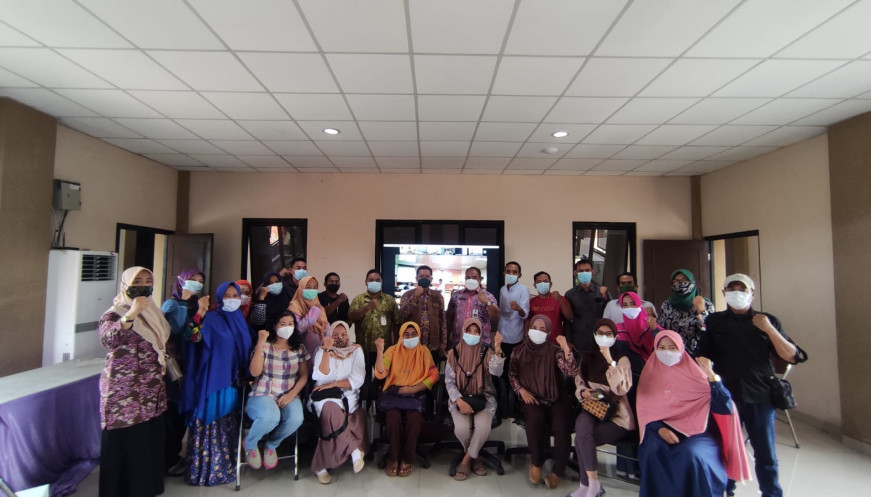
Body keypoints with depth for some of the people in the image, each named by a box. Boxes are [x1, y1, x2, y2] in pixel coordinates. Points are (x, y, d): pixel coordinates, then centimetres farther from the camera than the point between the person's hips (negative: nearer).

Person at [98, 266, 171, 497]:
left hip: (152, 396, 6)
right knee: (125, 449, 0)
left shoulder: (153, 313, 10)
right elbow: (108, 340, -33)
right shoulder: (114, 314, -9)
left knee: (149, 446, 12)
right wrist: (131, 314, -44)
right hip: (123, 397, -6)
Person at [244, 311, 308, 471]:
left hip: (289, 396, 3)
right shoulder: (265, 346, 1)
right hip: (262, 395, -2)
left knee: (296, 419, -30)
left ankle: (271, 445, 5)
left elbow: (304, 376, 6)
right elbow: (254, 372, -12)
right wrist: (260, 343, -17)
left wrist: (292, 394, -11)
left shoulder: (300, 348, 8)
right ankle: (249, 444, 1)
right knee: (271, 417, -36)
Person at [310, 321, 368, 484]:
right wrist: (327, 350, -18)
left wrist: (333, 384, -14)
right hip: (325, 396, -1)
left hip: (348, 397, 1)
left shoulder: (356, 351, 7)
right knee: (331, 408, -35)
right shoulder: (322, 351, 7)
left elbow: (357, 380, -4)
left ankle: (321, 465, -14)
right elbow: (321, 377, -11)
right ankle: (354, 450, -24)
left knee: (331, 411, -31)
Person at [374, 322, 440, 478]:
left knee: (415, 417, -32)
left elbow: (434, 375, 1)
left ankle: (407, 459, -14)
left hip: (416, 393, 0)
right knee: (393, 416, -32)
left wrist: (413, 389, -10)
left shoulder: (424, 351, 10)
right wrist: (379, 351, -15)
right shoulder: (392, 350, 10)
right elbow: (380, 374, -2)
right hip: (394, 392, 0)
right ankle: (393, 458, -13)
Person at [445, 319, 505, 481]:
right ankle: (474, 456, 7)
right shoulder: (453, 354, -1)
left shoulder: (486, 352, -2)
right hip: (460, 398, 0)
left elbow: (497, 372, -20)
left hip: (484, 398, 0)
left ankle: (466, 460, -1)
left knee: (483, 427, -28)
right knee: (462, 428, -26)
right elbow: (449, 382, -3)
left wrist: (497, 349, -35)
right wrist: (460, 401, -19)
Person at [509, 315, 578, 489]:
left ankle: (558, 471, -1)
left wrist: (566, 348, -29)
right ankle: (536, 462, -3)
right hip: (533, 398, 1)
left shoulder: (554, 351, -6)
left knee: (561, 427, -26)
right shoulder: (519, 351, 1)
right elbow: (512, 374, 9)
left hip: (557, 397, 0)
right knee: (535, 420, -31)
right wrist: (521, 390, -6)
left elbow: (572, 372, -18)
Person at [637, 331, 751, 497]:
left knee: (690, 454, -33)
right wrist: (660, 429, -17)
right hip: (662, 430, 1)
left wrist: (710, 374, -15)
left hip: (695, 431, -1)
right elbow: (644, 411, 1)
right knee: (652, 451, -30)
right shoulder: (650, 375, 6)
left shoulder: (694, 373, 2)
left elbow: (725, 407, -9)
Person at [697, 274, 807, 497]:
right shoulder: (714, 321, 5)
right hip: (725, 394, 0)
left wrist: (769, 330, -12)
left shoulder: (767, 321, 6)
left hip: (760, 395, 0)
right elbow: (702, 356, 6)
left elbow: (792, 357, -2)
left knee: (765, 452, 6)